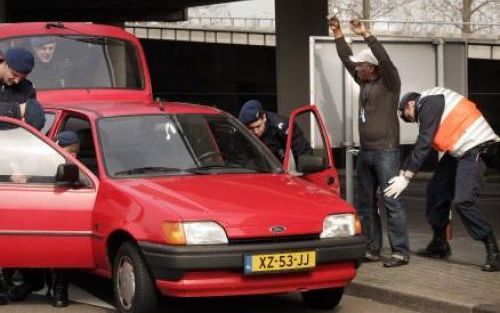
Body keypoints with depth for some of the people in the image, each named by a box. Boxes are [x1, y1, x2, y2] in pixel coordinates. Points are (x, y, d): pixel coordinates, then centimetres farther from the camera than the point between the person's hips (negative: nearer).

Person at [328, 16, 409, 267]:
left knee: (392, 203, -10)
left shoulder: (389, 83, -7)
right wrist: (337, 34, 14)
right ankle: (372, 249, 16)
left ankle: (400, 252, -11)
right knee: (365, 204, 10)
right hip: (365, 152, 8)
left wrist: (366, 35, -28)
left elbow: (385, 60, -24)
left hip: (386, 152, -8)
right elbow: (346, 58, 20)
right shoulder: (364, 82, 13)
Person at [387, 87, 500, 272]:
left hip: (475, 149, -10)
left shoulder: (429, 103, -12)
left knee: (462, 201, -18)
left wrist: (406, 177, -14)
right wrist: (402, 172, 18)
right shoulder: (429, 107, 19)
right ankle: (439, 245, 23)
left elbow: (423, 144, -17)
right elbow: (421, 145, 22)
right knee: (437, 189, 11)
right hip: (459, 151, 10)